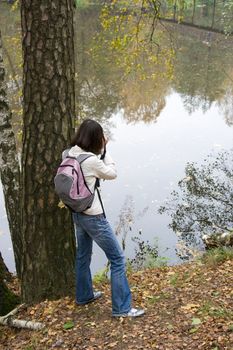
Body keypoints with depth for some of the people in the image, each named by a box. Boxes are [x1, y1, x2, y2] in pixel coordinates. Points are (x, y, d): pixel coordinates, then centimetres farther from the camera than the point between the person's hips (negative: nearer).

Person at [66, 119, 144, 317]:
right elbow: (112, 173, -8)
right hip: (93, 217, -8)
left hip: (77, 214, 9)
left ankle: (84, 295, 42)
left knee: (83, 255, 25)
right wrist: (104, 150, -5)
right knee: (117, 258, 2)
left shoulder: (68, 155, -2)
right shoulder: (91, 160, -24)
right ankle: (122, 307, 8)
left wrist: (100, 151, 0)